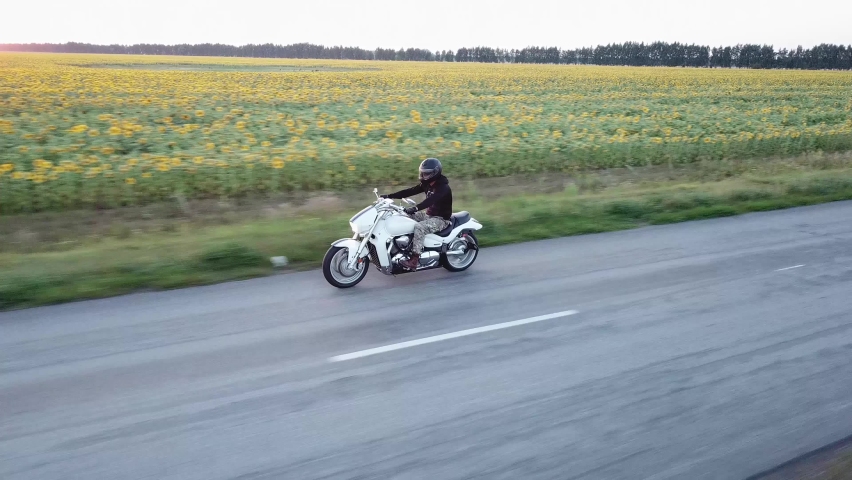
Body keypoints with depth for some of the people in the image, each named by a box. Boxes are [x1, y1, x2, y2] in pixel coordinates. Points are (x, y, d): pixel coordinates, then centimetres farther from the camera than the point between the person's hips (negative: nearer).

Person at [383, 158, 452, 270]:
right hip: (428, 214, 9)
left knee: (419, 227, -35)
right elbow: (410, 191, 3)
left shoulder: (443, 187, -20)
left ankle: (414, 259, -35)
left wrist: (415, 208, -52)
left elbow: (431, 199, -37)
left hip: (441, 219, -9)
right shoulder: (427, 184, 6)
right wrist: (389, 196, -5)